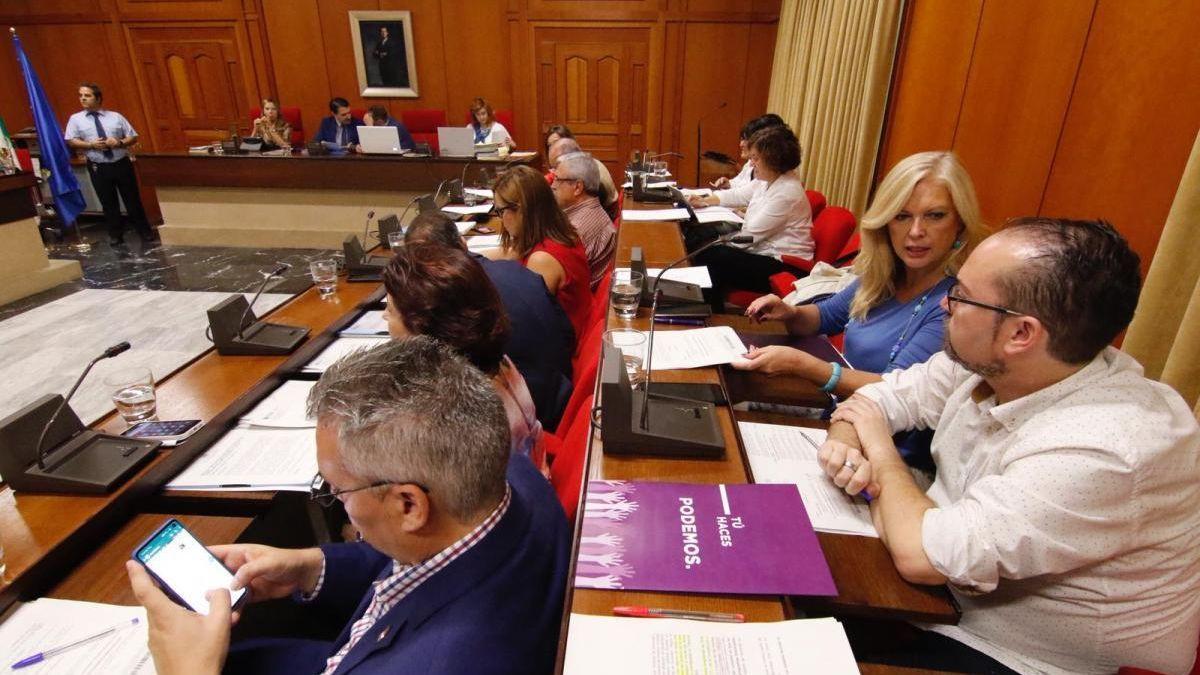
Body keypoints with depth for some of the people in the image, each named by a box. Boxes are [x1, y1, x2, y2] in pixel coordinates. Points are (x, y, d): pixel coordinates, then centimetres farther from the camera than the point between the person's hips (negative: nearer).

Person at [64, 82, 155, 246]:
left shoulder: (115, 116, 7)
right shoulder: (76, 119, 5)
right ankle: (115, 235, 20)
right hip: (98, 168, 0)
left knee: (132, 199, 7)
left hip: (122, 164, 0)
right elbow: (70, 141, 1)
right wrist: (90, 145, -15)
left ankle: (144, 231, 19)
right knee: (109, 203, 7)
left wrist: (120, 143, -12)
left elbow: (133, 137, 6)